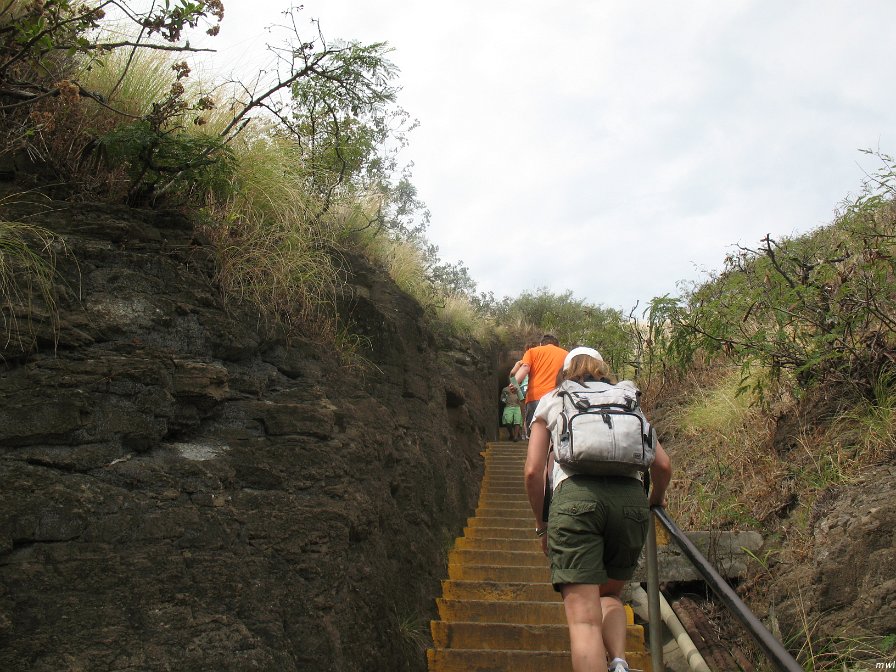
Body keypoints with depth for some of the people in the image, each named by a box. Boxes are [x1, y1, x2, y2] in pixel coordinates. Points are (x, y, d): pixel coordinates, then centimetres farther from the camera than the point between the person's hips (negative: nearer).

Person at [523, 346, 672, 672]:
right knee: (609, 595, 23)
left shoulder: (551, 401, 22)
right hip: (630, 498, 3)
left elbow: (533, 471, 12)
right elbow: (663, 466, 17)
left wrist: (542, 524, 24)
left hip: (576, 496, -3)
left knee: (583, 616, -5)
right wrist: (656, 499, 37)